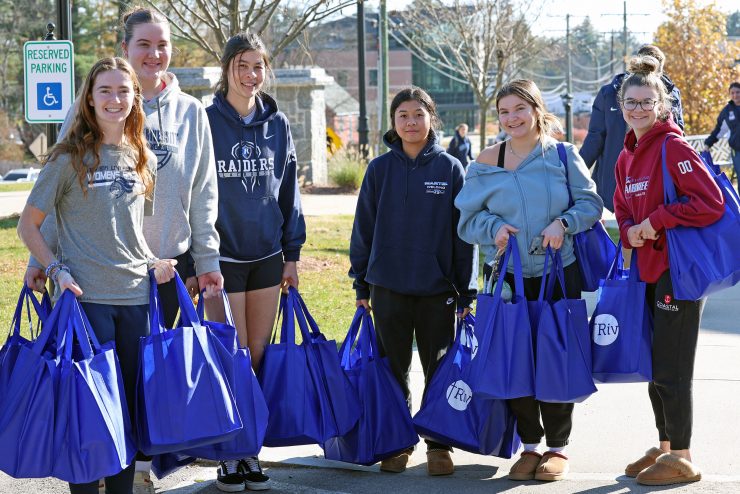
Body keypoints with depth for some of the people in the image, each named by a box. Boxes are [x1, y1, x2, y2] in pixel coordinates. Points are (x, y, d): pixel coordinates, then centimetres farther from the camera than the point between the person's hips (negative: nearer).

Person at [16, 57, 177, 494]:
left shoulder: (144, 159, 10)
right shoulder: (69, 159, -4)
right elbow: (28, 225, -1)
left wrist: (155, 262, 8)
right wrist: (57, 271, -13)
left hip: (137, 295, 4)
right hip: (86, 296, -4)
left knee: (132, 399, 9)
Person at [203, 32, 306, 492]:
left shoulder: (277, 123, 7)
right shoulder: (205, 122, -5)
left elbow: (289, 190, 11)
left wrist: (292, 254, 8)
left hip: (267, 256, 4)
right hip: (223, 256, -4)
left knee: (260, 357, 7)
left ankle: (251, 452, 16)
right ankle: (230, 456, 9)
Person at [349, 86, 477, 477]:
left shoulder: (450, 169, -1)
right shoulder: (379, 169, 1)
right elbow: (364, 228, 6)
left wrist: (466, 291, -1)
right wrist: (361, 283, 5)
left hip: (437, 287, -1)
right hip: (388, 287, 1)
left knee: (439, 369, 6)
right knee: (394, 369, 10)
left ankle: (439, 444, 17)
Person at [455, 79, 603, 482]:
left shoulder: (563, 155, 0)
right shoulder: (486, 163, 2)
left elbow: (590, 203, 1)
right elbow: (468, 218, 5)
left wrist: (563, 222, -17)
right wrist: (494, 227, -14)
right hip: (510, 276, 1)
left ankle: (558, 446, 16)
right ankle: (530, 445, 18)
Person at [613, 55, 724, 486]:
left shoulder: (673, 147, -15)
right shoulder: (628, 156, 10)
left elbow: (711, 203, -21)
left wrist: (657, 221, -19)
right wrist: (630, 231, 0)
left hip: (680, 269, -9)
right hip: (650, 269, 9)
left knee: (671, 369, -2)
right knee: (654, 366, 16)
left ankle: (682, 459, 10)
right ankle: (665, 447, 30)